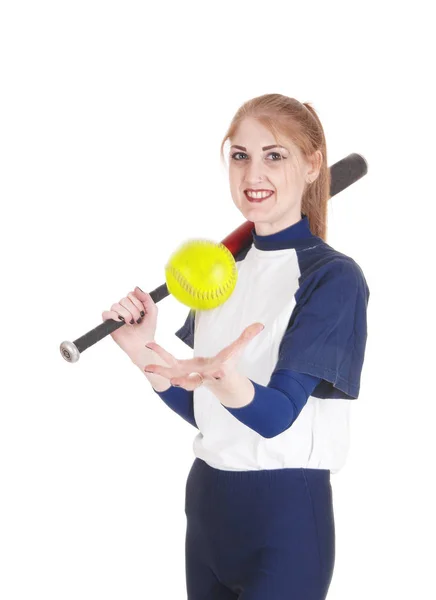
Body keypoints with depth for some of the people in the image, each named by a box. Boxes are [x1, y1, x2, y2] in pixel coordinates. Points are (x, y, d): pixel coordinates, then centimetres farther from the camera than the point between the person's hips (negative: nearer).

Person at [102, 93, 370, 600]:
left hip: (286, 513, -6)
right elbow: (197, 407, 9)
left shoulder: (333, 277, -12)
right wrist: (142, 351, -9)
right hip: (206, 501, 6)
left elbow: (276, 415, -22)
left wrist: (223, 379, -43)